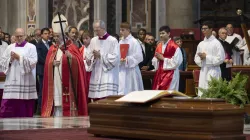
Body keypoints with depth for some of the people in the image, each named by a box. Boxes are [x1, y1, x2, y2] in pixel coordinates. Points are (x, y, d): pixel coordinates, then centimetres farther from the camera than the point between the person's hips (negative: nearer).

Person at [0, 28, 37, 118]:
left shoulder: (31, 47, 4)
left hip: (25, 82, -3)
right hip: (12, 81, 3)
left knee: (24, 106, -2)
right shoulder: (10, 47, 14)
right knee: (7, 105, -4)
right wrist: (10, 59, -8)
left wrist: (19, 57, -11)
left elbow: (33, 62, -9)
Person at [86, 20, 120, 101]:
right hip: (96, 75, 5)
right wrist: (94, 57, -9)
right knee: (96, 98, 3)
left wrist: (100, 55, -13)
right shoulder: (93, 41, 11)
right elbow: (90, 58, 13)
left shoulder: (113, 41, -5)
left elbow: (115, 58, -12)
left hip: (108, 75, -5)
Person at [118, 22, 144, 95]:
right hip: (121, 70, 6)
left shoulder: (134, 42, -7)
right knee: (121, 91, 1)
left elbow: (139, 57, -13)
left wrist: (127, 59, -19)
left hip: (130, 70, -6)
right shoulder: (120, 42, 11)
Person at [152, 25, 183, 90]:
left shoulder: (174, 46, -11)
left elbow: (176, 61, -17)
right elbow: (154, 60, 19)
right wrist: (157, 59, -5)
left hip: (171, 74, -7)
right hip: (160, 73, 7)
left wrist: (163, 58, -14)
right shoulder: (159, 46, 12)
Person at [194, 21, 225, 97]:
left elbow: (221, 58, -10)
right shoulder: (201, 44, 13)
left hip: (213, 71, -6)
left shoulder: (216, 43, -5)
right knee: (202, 94, 4)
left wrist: (206, 57, -11)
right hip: (203, 71, 6)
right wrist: (201, 58, -6)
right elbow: (196, 58, 16)